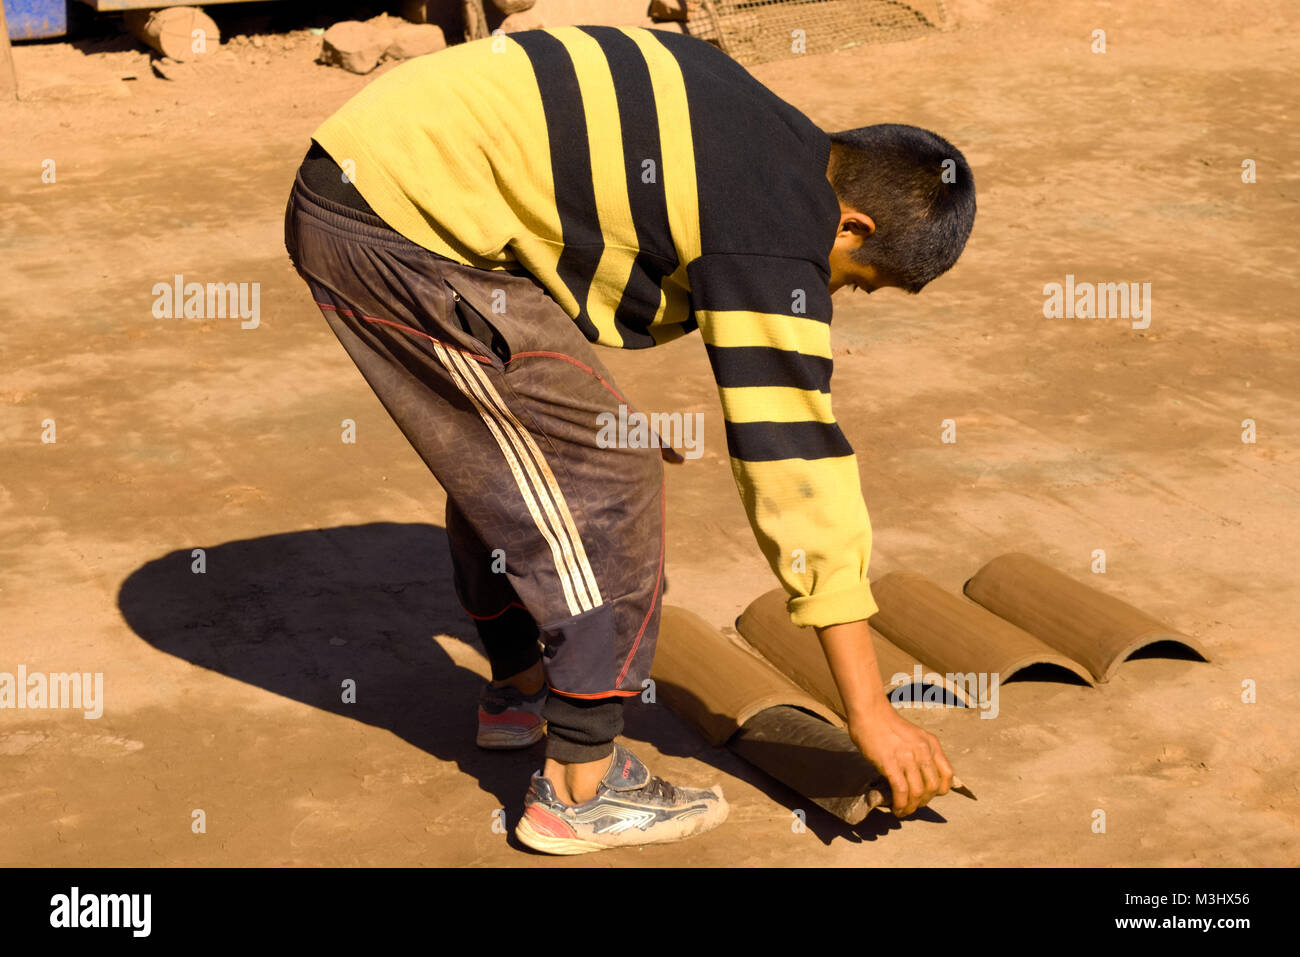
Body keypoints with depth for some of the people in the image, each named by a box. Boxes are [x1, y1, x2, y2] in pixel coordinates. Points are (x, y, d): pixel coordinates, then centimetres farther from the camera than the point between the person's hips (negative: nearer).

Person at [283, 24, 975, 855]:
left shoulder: (763, 128, 14)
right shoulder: (776, 240, -13)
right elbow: (795, 460, -14)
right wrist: (870, 711, -10)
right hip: (408, 220, -10)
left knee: (503, 454, 24)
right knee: (603, 476, -6)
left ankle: (519, 689, 40)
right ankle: (580, 787, 0)